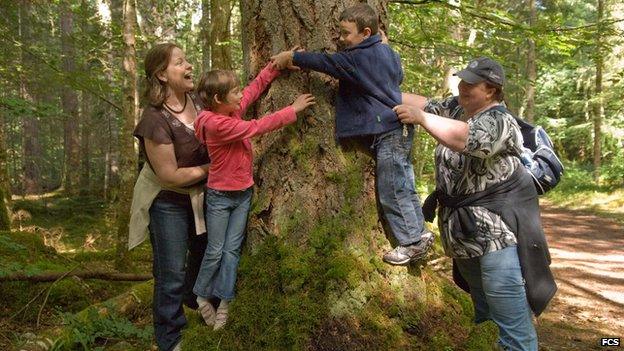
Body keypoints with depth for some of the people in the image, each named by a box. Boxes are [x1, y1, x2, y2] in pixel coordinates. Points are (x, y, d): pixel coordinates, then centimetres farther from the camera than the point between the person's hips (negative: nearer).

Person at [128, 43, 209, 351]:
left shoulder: (196, 102, -6)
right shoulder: (156, 120, -27)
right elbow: (170, 175, -24)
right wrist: (211, 167, -15)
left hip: (199, 195, 7)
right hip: (169, 201, -7)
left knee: (204, 252, 24)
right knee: (171, 273, 2)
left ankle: (193, 297, 53)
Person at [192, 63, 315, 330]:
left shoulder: (232, 109, -3)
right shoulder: (215, 124, -25)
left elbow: (256, 86, 7)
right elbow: (257, 127, -24)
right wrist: (293, 110, -16)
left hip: (243, 193, 7)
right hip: (220, 197, -6)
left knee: (232, 250, 8)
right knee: (215, 251, 6)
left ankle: (223, 302, 17)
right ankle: (202, 296, 28)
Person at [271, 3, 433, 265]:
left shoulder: (359, 59, -16)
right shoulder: (387, 53, 13)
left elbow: (324, 62, -12)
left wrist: (291, 56, -2)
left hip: (388, 133, -10)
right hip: (398, 128, 10)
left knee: (391, 191, -1)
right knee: (402, 186, 15)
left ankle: (413, 242, 8)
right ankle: (419, 233, 24)